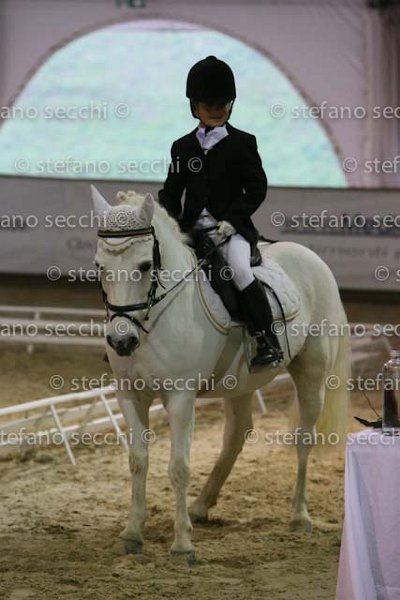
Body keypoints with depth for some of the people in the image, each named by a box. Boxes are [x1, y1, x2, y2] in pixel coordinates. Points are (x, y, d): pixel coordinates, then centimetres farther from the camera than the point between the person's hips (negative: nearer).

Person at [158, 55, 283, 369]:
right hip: (192, 230, 5)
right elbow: (171, 192, 17)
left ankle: (268, 342, -28)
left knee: (240, 271, -31)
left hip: (232, 228, -5)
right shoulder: (183, 147, 14)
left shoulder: (243, 143, 3)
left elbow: (257, 189, -3)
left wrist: (231, 221, -14)